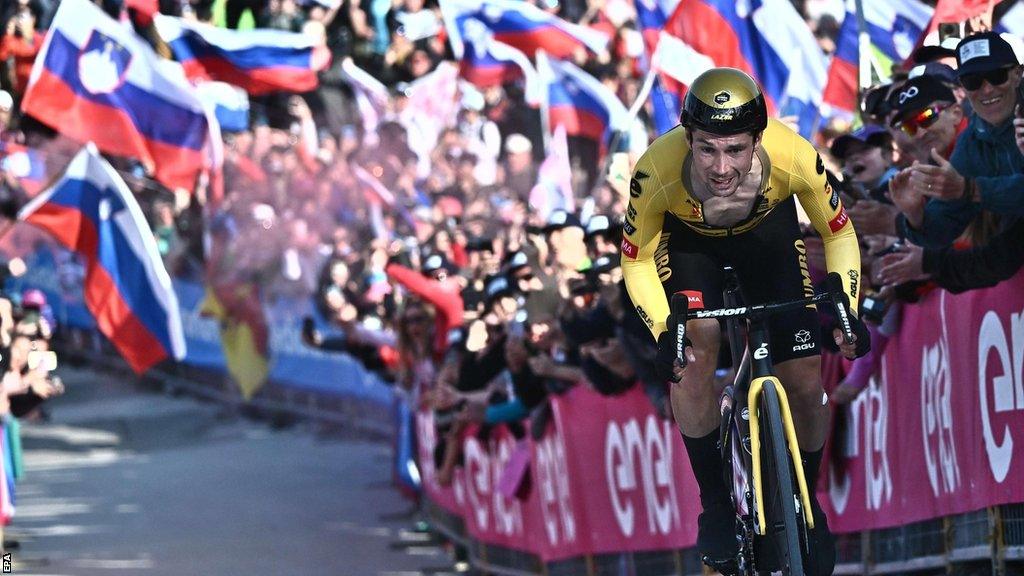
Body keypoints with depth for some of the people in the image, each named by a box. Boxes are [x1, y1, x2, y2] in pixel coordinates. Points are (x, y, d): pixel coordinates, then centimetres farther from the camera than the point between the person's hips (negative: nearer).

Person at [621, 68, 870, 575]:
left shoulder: (794, 158, -38)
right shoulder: (657, 171, -39)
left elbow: (839, 232, -17)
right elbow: (636, 259, -21)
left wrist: (845, 310, -30)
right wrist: (664, 332, -35)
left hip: (769, 234, 1)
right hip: (689, 242, -1)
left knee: (805, 383, -4)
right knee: (693, 358, -24)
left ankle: (807, 504, 23)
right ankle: (715, 503, -5)